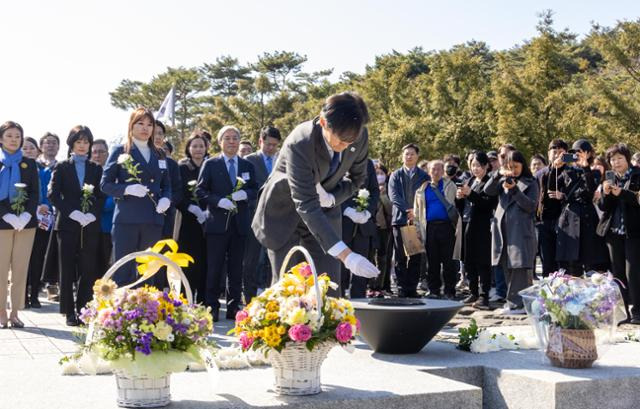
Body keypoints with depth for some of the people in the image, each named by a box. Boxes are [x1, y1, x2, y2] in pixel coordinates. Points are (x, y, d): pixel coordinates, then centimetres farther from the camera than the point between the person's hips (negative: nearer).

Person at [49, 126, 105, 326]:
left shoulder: (96, 169, 14)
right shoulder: (62, 167, 8)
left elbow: (101, 196, 8)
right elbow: (53, 194, -2)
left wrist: (93, 214, -10)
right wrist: (72, 213, -14)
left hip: (90, 225, 2)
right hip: (67, 224, -2)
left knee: (88, 270, 1)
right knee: (67, 270, 0)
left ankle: (83, 309, 8)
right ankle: (69, 312, 6)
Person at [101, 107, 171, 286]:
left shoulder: (159, 155, 16)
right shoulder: (120, 151, 3)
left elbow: (166, 185, 20)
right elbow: (105, 184, -1)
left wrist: (166, 199, -3)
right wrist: (128, 189, -19)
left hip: (153, 221, 4)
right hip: (127, 219, -4)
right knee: (123, 272, -3)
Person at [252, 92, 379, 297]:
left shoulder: (360, 137, -17)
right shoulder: (299, 144, -34)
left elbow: (357, 178, 2)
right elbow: (306, 205, -38)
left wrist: (332, 198, -22)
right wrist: (345, 255, -45)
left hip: (325, 212, 4)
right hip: (284, 214, -4)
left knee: (329, 288, -2)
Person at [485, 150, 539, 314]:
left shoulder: (530, 183, 5)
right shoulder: (503, 181, 18)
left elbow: (531, 206, -7)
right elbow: (488, 190, 2)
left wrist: (514, 189, -16)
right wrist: (498, 175, -13)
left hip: (521, 230, -5)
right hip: (503, 229, 5)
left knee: (520, 267, -9)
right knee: (508, 267, 8)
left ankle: (519, 303, -6)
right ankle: (512, 302, 15)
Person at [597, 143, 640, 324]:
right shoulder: (610, 180, 13)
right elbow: (603, 207, 10)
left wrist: (621, 193, -22)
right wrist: (606, 194, -10)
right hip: (614, 231, 5)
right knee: (618, 273, 7)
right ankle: (623, 311, 13)